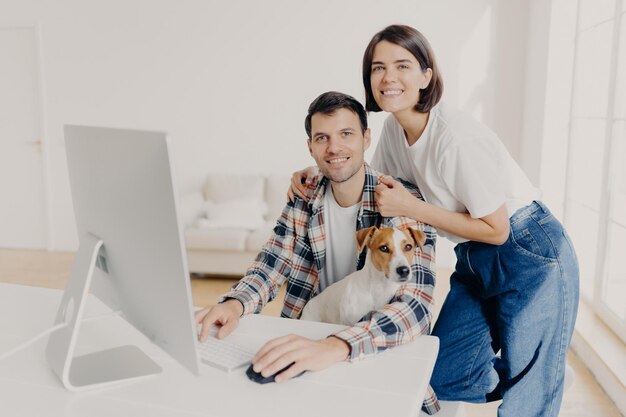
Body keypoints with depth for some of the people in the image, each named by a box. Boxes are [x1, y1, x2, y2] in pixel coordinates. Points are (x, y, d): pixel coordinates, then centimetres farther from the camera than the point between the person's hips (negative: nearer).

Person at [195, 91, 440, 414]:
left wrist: (335, 346, -45)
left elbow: (416, 305, -28)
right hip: (313, 343, 3)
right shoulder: (303, 199, -2)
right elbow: (269, 268, -3)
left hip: (386, 355, -2)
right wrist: (235, 304, -26)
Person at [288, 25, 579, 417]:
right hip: (475, 260, 7)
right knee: (445, 378, 10)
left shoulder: (457, 136, -26)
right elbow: (374, 183, 13)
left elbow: (497, 230, -20)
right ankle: (549, 377, 33)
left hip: (530, 257, -7)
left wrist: (410, 208, -23)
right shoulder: (395, 128, -2)